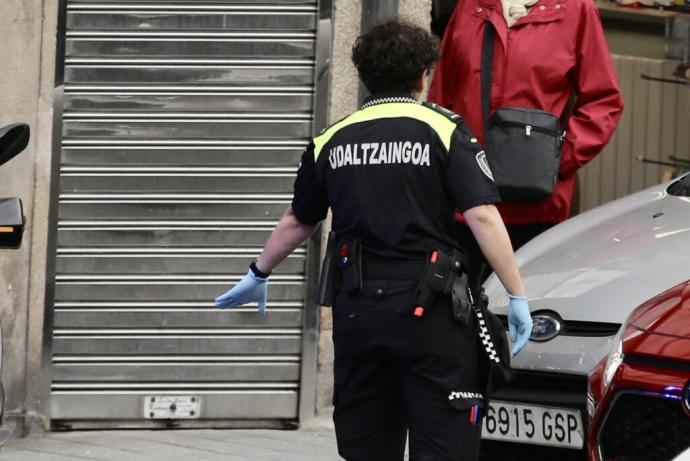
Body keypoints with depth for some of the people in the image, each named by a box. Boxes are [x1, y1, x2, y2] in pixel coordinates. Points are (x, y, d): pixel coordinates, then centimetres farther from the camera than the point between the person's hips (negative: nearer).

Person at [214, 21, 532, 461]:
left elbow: (297, 222, 20)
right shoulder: (444, 131, -4)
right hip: (429, 309, -4)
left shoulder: (331, 141, 9)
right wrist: (518, 296, -10)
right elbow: (482, 217, -13)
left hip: (356, 305, 4)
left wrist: (259, 275, 36)